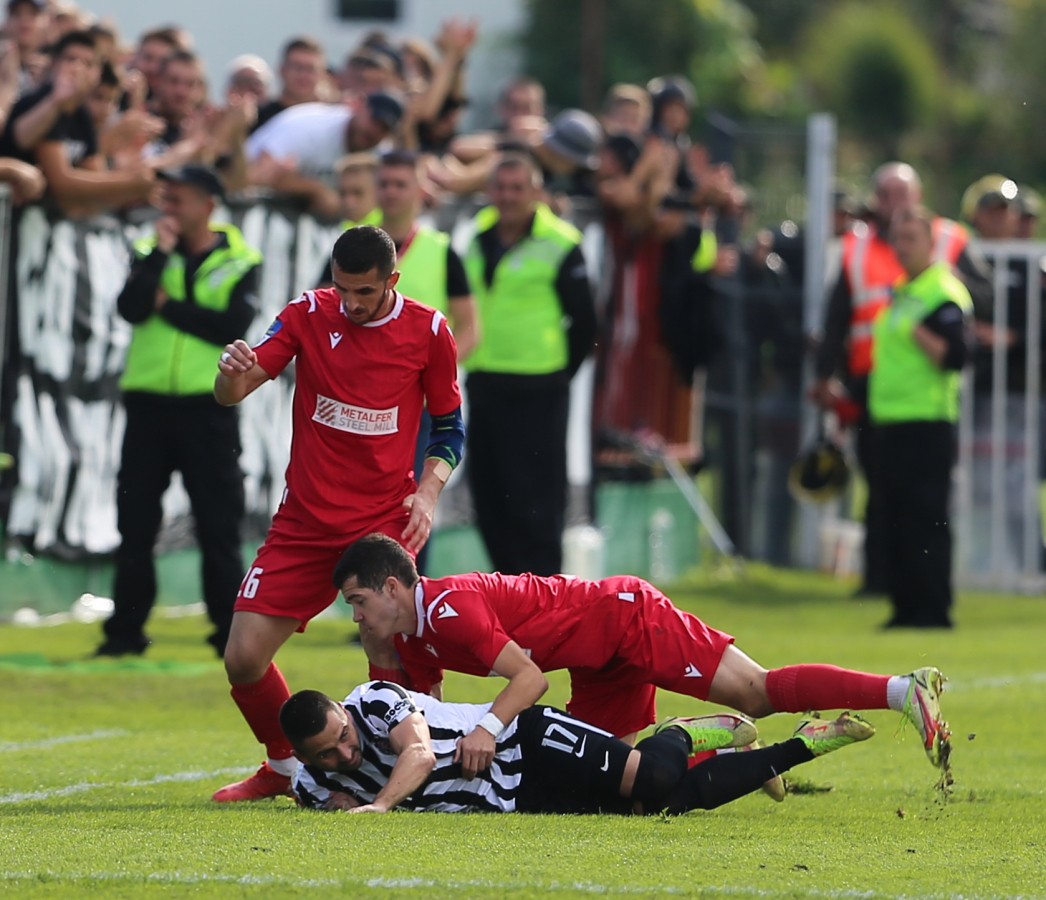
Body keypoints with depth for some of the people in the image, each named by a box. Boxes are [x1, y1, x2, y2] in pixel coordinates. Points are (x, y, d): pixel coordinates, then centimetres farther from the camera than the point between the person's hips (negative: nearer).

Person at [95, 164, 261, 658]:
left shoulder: (239, 262, 2)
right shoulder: (152, 253, 8)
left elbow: (232, 328, -13)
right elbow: (130, 308, -10)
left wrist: (169, 305, -10)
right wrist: (160, 254, -12)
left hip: (208, 407, -3)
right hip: (148, 401, 3)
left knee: (219, 525, 0)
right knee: (135, 521, 3)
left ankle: (231, 631, 6)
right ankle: (125, 631, 9)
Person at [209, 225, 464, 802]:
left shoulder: (427, 332, -3)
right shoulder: (309, 315, -1)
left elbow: (449, 427, 9)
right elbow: (231, 395, -5)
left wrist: (428, 490, -8)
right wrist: (231, 373, -29)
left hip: (384, 522, -2)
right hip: (303, 525, 2)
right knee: (244, 659, -4)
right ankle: (285, 766, 22)